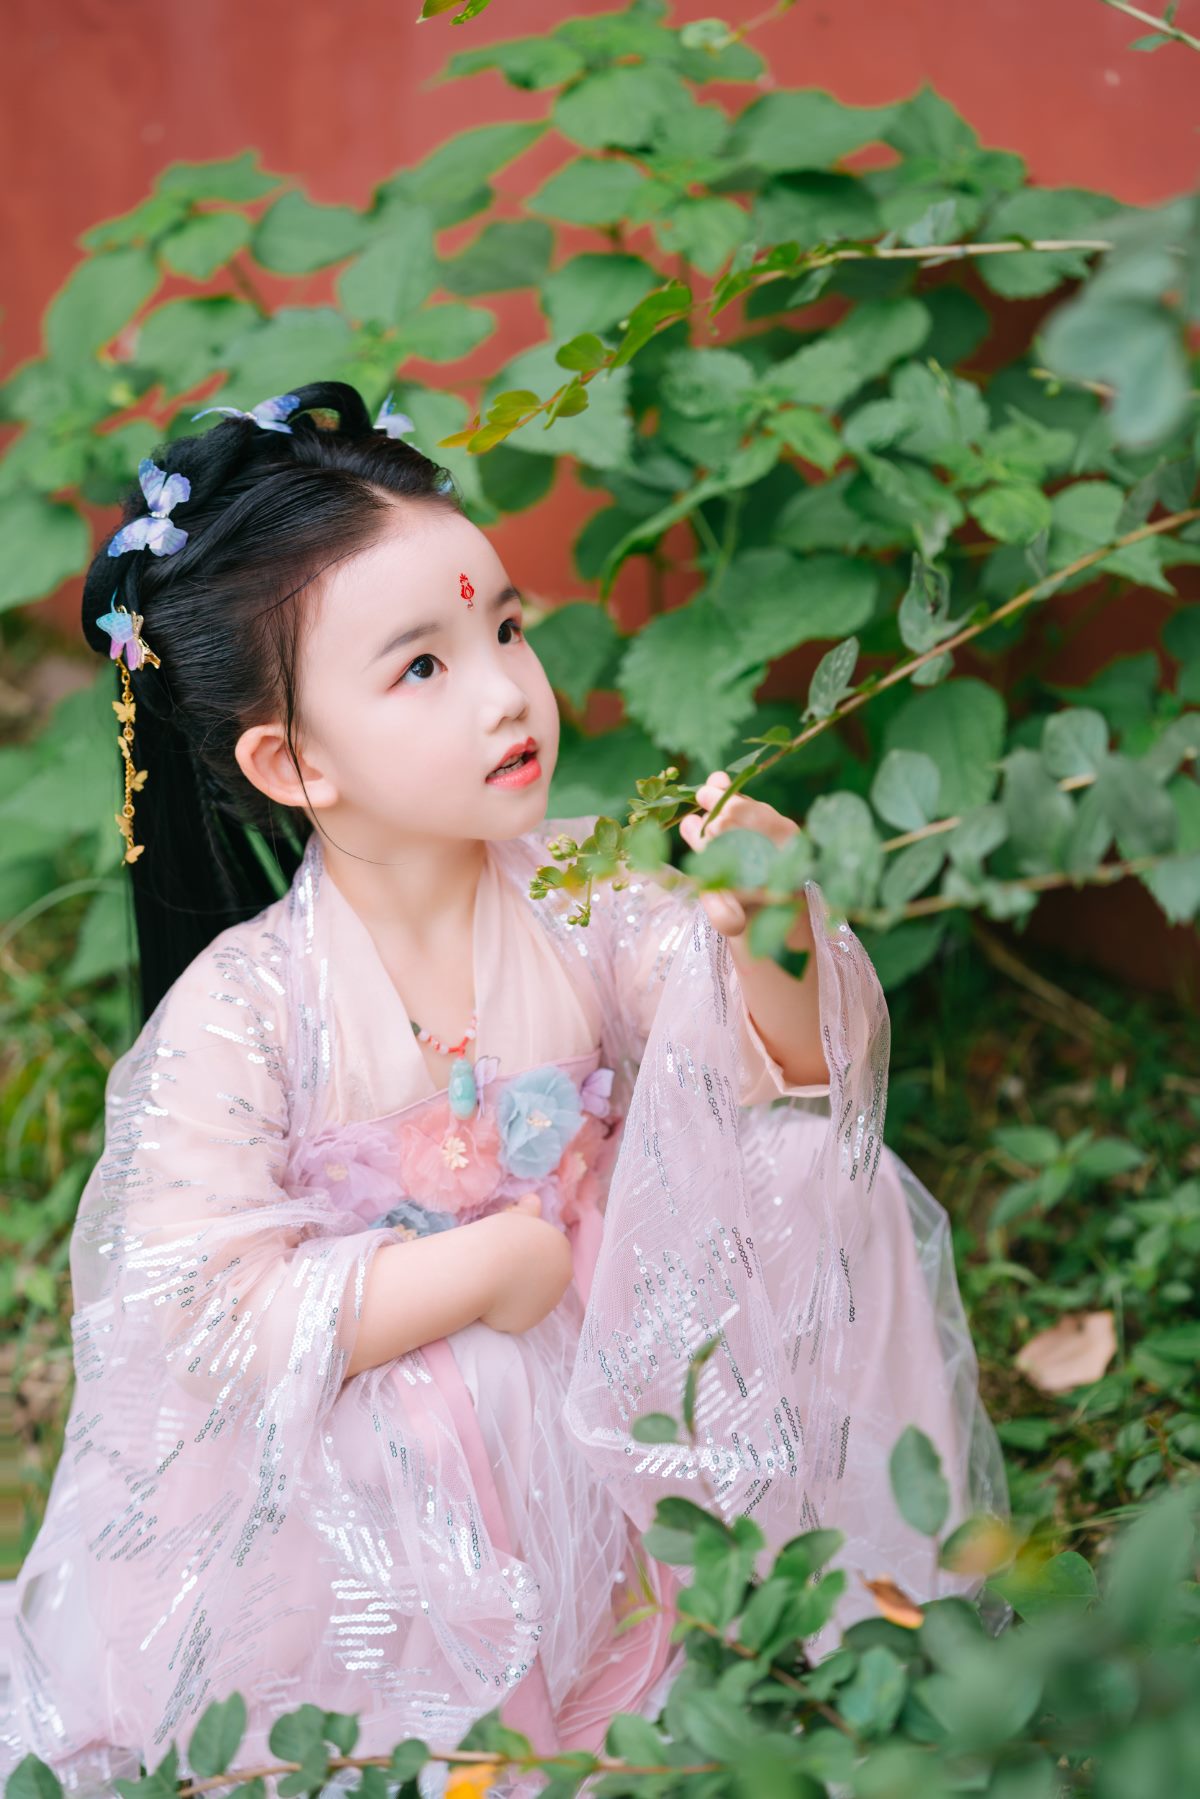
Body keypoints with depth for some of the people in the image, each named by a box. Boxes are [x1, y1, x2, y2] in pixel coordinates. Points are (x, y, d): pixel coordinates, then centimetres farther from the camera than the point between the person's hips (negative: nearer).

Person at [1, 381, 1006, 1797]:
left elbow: (810, 1076, -6)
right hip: (373, 1471, -4)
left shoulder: (591, 895, -10)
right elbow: (198, 1319, -23)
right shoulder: (243, 1011, -20)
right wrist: (482, 1273, -22)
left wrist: (774, 937, -28)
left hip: (620, 1398, 4)